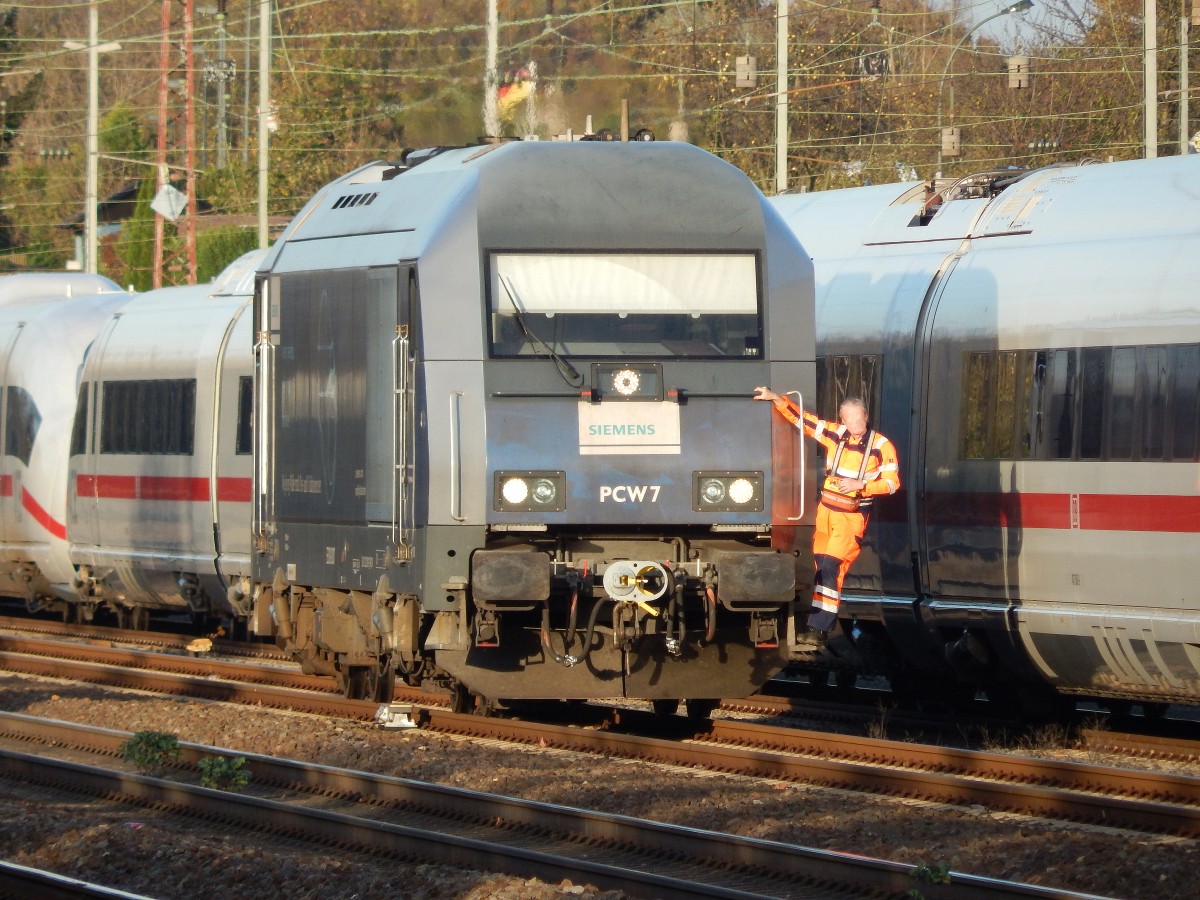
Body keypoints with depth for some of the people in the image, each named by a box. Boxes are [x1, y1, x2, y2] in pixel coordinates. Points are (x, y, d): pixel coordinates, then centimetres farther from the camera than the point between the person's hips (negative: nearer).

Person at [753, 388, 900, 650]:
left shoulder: (881, 446, -10)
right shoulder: (835, 434, 0)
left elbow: (892, 481, -11)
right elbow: (801, 419, 4)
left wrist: (860, 485, -22)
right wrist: (775, 399, -2)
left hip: (852, 518, -5)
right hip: (826, 511, 5)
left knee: (829, 569, -15)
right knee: (823, 568, 6)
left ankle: (818, 630, -18)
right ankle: (826, 621, 18)